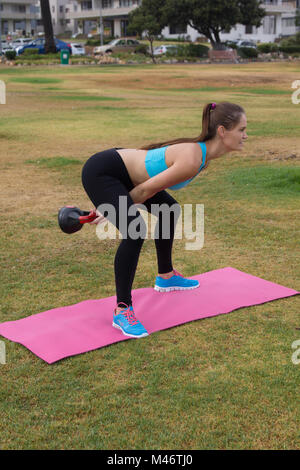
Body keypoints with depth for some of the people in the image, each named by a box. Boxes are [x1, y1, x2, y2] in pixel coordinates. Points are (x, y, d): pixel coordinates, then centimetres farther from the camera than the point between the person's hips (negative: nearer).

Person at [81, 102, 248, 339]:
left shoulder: (203, 152, 3)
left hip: (121, 169, 11)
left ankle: (165, 277, 38)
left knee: (170, 210, 21)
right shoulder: (192, 161, -28)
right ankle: (122, 311, -15)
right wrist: (113, 211, -5)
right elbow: (146, 189, -19)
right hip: (100, 172, -11)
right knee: (135, 230, -26)